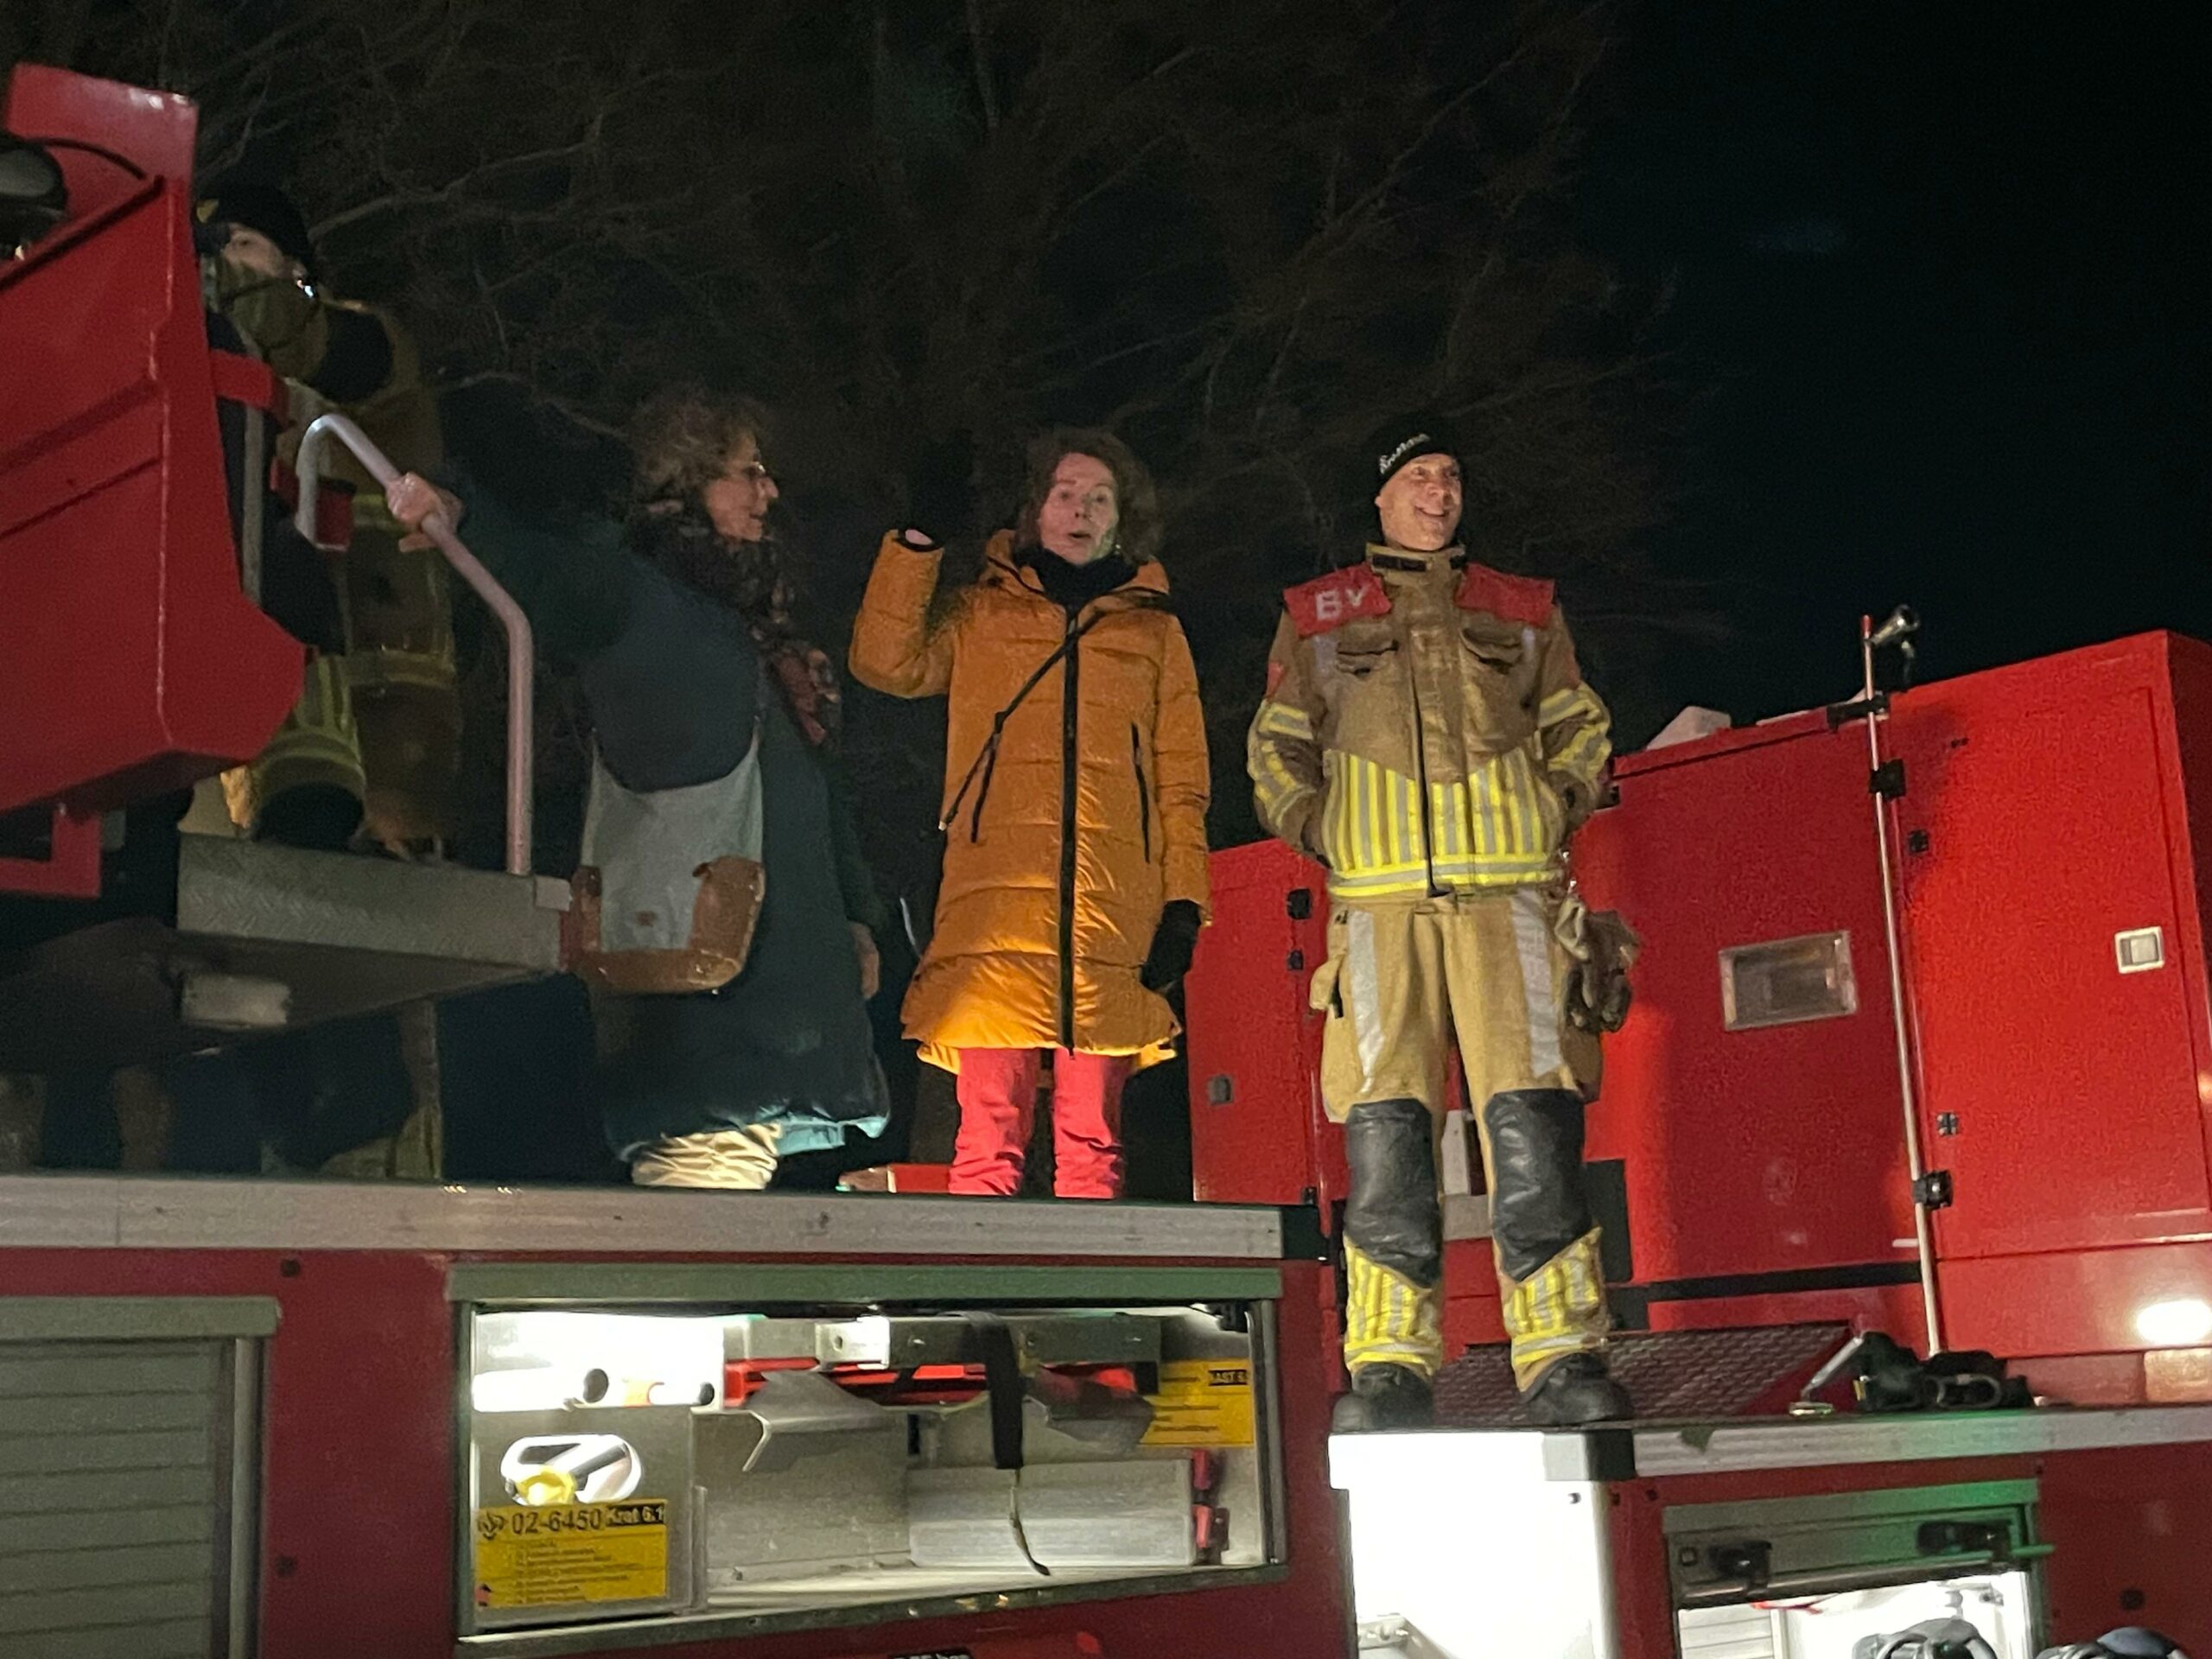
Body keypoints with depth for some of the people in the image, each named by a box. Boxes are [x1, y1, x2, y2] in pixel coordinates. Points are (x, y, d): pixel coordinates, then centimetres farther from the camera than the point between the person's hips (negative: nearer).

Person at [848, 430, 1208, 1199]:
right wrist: (915, 547, 1)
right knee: (989, 1137, -8)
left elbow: (1182, 782, 14)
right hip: (996, 902, -1)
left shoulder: (1154, 630, 20)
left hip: (1111, 910, 1)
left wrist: (1182, 902, 3)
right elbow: (888, 662, 4)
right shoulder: (983, 614, 20)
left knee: (1091, 1141, 0)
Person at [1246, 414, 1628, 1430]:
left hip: (1506, 889, 0)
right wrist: (1316, 831, 6)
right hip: (1379, 898, 0)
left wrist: (1556, 814, 8)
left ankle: (1561, 1357, -6)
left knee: (1532, 1125, -9)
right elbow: (1276, 747, 20)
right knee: (1384, 1133, -7)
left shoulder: (1522, 612, 21)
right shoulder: (1318, 617, 19)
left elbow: (1579, 730, 24)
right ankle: (1388, 1366, -2)